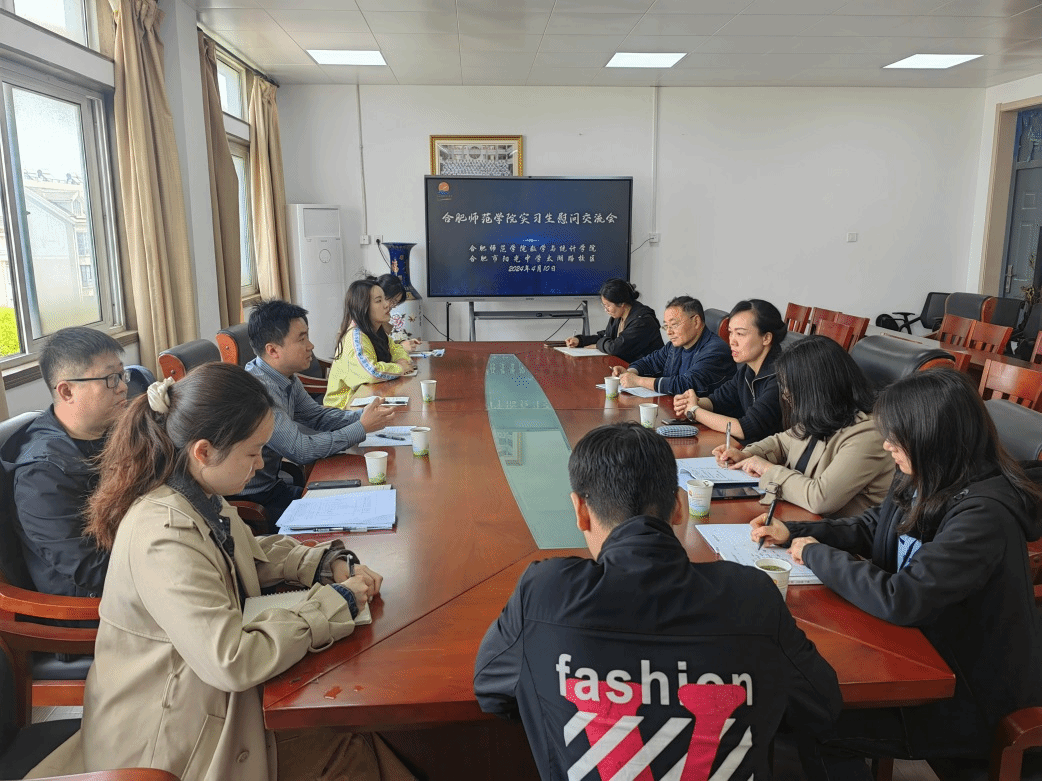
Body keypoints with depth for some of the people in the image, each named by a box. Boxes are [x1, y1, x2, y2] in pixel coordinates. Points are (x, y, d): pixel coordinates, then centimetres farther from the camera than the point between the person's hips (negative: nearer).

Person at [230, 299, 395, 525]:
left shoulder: (286, 378, 1)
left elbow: (317, 416, 12)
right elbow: (302, 450, -26)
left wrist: (363, 416, -5)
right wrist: (362, 428, -19)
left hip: (271, 485, 8)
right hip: (250, 502, -8)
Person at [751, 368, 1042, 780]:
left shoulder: (982, 515, -30)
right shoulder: (925, 481, -5)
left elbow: (900, 600, -32)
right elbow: (870, 527, 11)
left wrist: (817, 554, -19)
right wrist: (792, 532, 0)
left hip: (975, 694, -8)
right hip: (927, 645, 8)